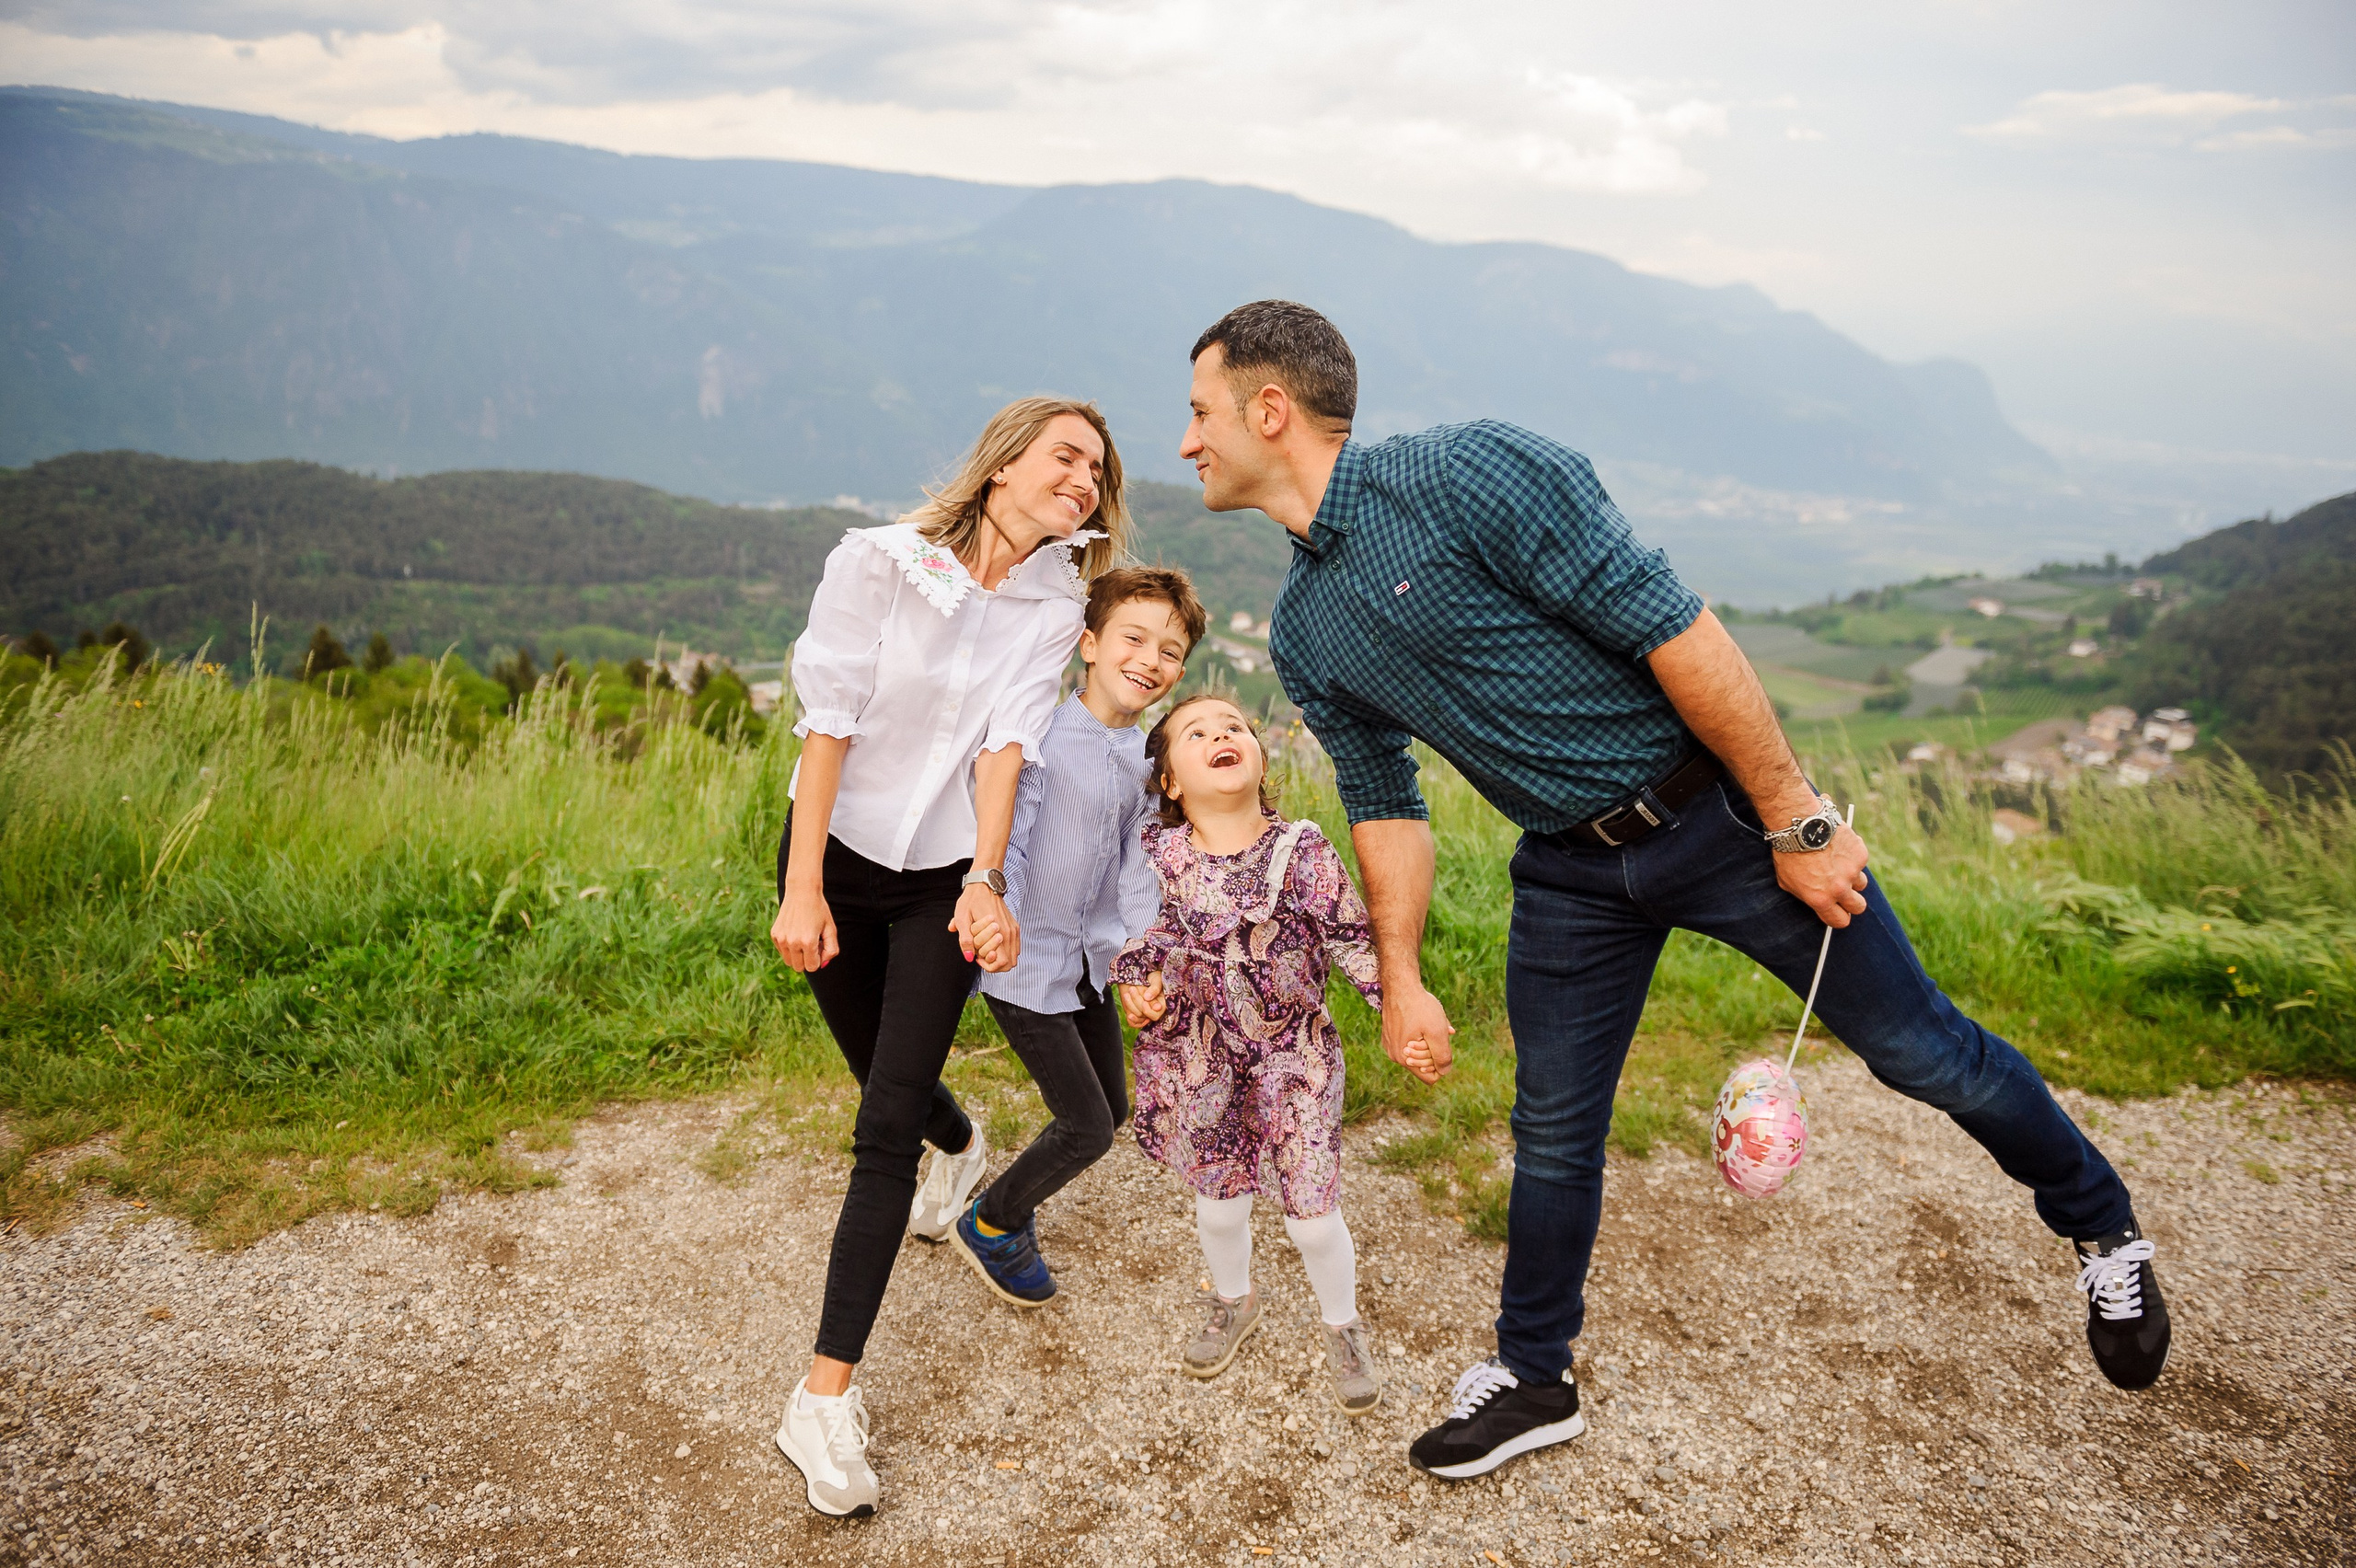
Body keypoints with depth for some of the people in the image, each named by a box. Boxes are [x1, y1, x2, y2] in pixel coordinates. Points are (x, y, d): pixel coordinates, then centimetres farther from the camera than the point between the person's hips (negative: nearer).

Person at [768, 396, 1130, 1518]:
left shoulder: (1054, 608, -5)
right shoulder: (879, 560, -13)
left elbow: (1004, 744, -15)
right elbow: (828, 726, -16)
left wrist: (985, 883, -30)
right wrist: (801, 890, -20)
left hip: (946, 878, 0)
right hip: (834, 852, 0)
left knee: (885, 1126, -7)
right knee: (882, 1074, 19)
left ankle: (825, 1400, -3)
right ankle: (961, 1151, 57)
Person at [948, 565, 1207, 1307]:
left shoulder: (1145, 758, 4)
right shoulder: (1042, 734, -19)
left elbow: (1136, 865, 5)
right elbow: (1004, 840, -20)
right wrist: (994, 918, -30)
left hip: (1089, 959, 8)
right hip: (1028, 962, -8)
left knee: (1112, 1106, 18)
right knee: (1087, 1128, -3)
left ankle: (1016, 1204, 41)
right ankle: (989, 1224, 22)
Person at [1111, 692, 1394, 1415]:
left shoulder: (1302, 851, -13)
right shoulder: (1161, 854, -8)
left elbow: (1353, 938, -6)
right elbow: (1152, 928, 9)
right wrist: (1136, 977, -8)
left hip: (1294, 1055, -2)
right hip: (1201, 1059, 2)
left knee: (1311, 1210, 1)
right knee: (1217, 1199, 16)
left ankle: (1342, 1328, 30)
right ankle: (1234, 1304, 48)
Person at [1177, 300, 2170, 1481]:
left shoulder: (1468, 473, -22)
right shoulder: (1302, 636, 1)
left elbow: (1672, 631, -22)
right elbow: (1383, 803, 12)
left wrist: (1798, 823, -19)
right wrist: (1399, 978, 8)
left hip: (1716, 809, -5)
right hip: (1571, 871, 6)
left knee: (1918, 1048, 6)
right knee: (1551, 1132, 11)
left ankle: (2101, 1225, 33)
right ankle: (1532, 1380, 31)